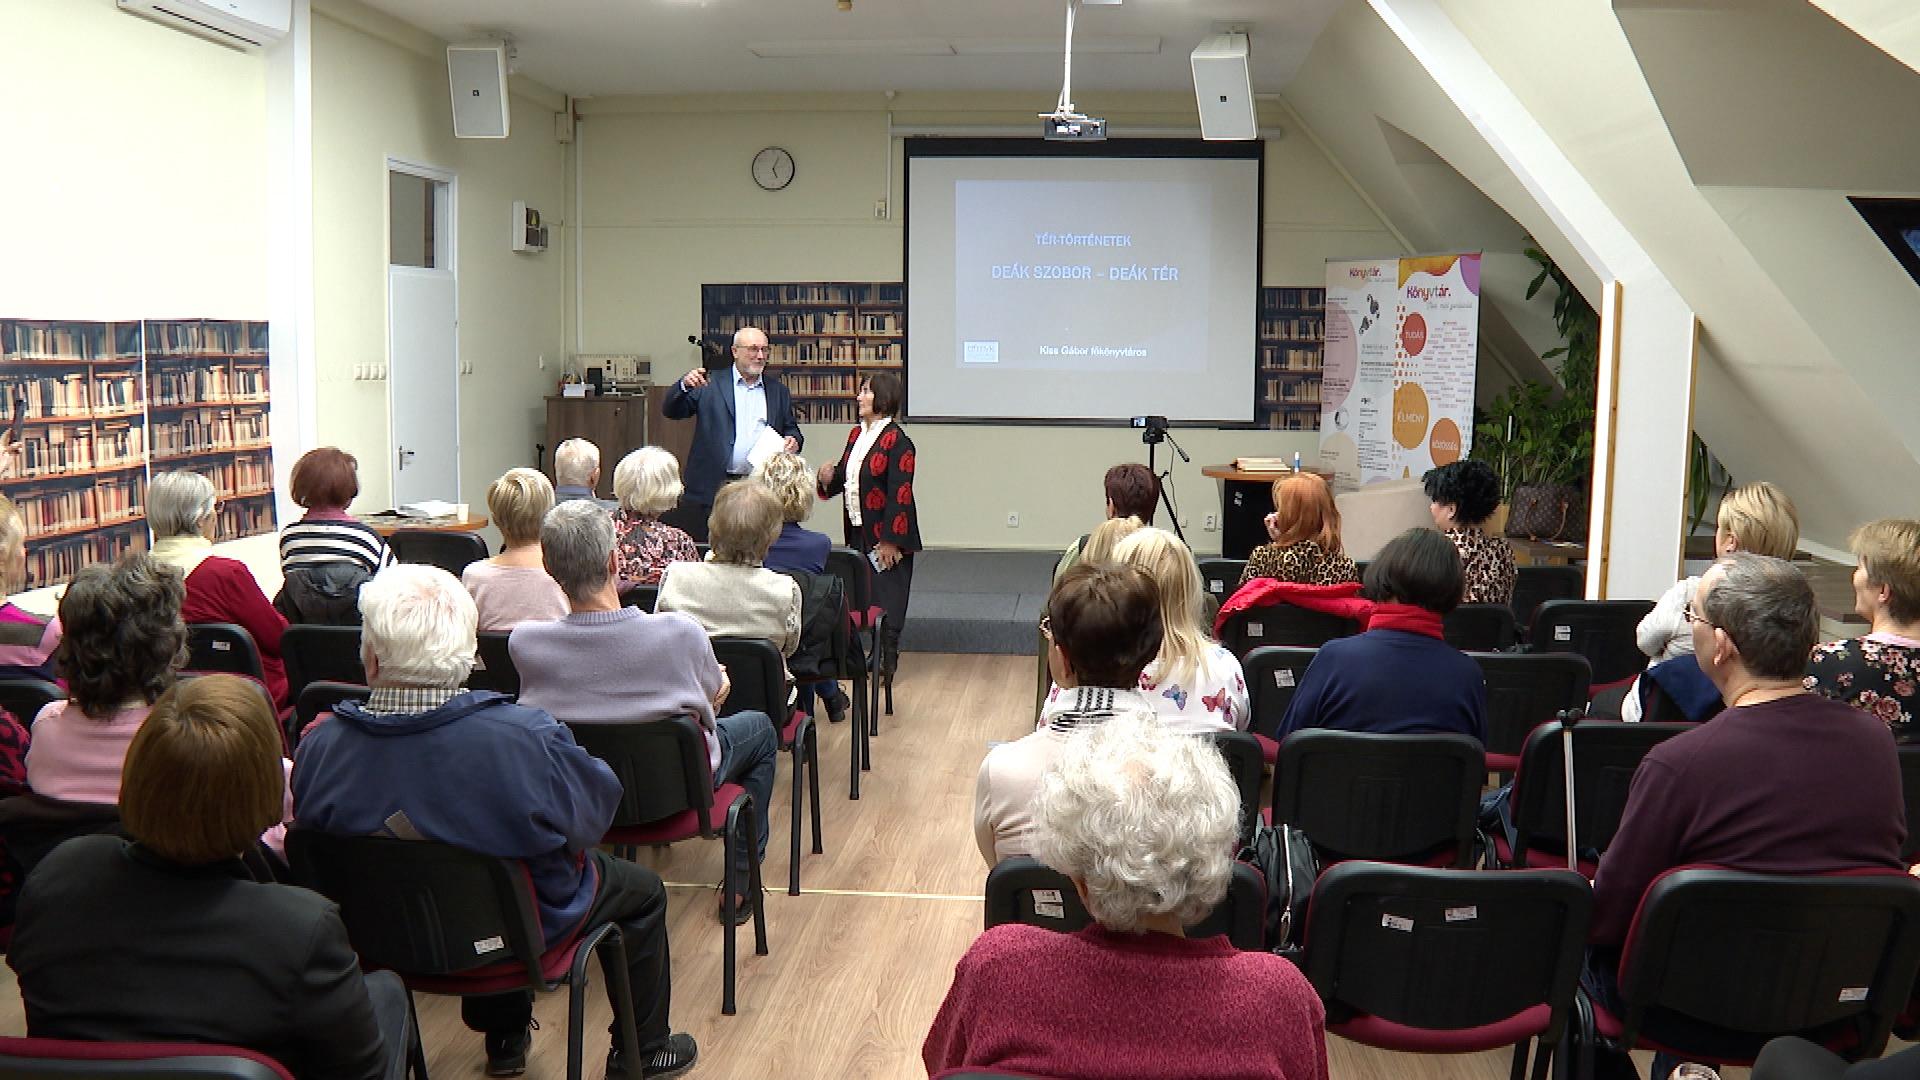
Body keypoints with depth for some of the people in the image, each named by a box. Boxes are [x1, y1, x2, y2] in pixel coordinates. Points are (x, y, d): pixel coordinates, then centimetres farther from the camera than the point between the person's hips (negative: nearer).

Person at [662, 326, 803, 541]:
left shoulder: (778, 390, 14)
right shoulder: (710, 385, 4)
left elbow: (791, 429, 20)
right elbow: (671, 411, -2)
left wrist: (794, 441, -4)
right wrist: (685, 385, -22)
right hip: (714, 489, -2)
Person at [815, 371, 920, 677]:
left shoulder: (897, 441, -14)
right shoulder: (856, 434, 10)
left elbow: (899, 494, -17)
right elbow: (846, 477, 17)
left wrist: (889, 540, -19)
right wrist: (829, 477, -7)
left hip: (885, 533, -8)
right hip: (858, 531, 8)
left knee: (886, 596, -1)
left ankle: (887, 659, 8)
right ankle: (874, 654, 21)